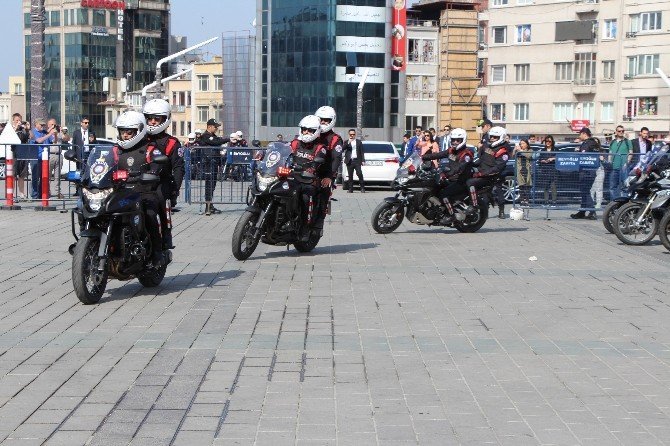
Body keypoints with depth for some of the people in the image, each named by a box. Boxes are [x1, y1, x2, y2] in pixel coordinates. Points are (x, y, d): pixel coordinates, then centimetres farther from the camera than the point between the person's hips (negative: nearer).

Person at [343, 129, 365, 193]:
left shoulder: (359, 142, 11)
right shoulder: (346, 142, 11)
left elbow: (362, 152, 10)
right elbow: (343, 148, -6)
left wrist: (363, 160, 1)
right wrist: (348, 142, -17)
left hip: (357, 160, -1)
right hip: (349, 161, 1)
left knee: (359, 174, -11)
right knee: (350, 176, 2)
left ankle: (362, 188, -7)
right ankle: (350, 189, 6)